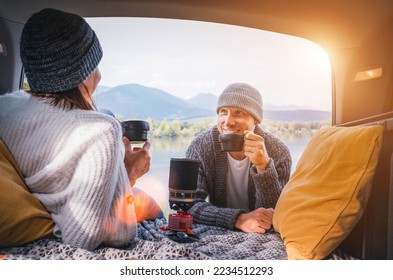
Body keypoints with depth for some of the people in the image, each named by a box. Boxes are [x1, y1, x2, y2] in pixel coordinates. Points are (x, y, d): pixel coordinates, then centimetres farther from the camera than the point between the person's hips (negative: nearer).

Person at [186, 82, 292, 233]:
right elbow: (189, 204, -19)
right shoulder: (200, 147, -12)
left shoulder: (278, 153, -13)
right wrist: (238, 219, -32)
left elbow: (276, 219, -17)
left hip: (262, 238, 0)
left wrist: (263, 166, -31)